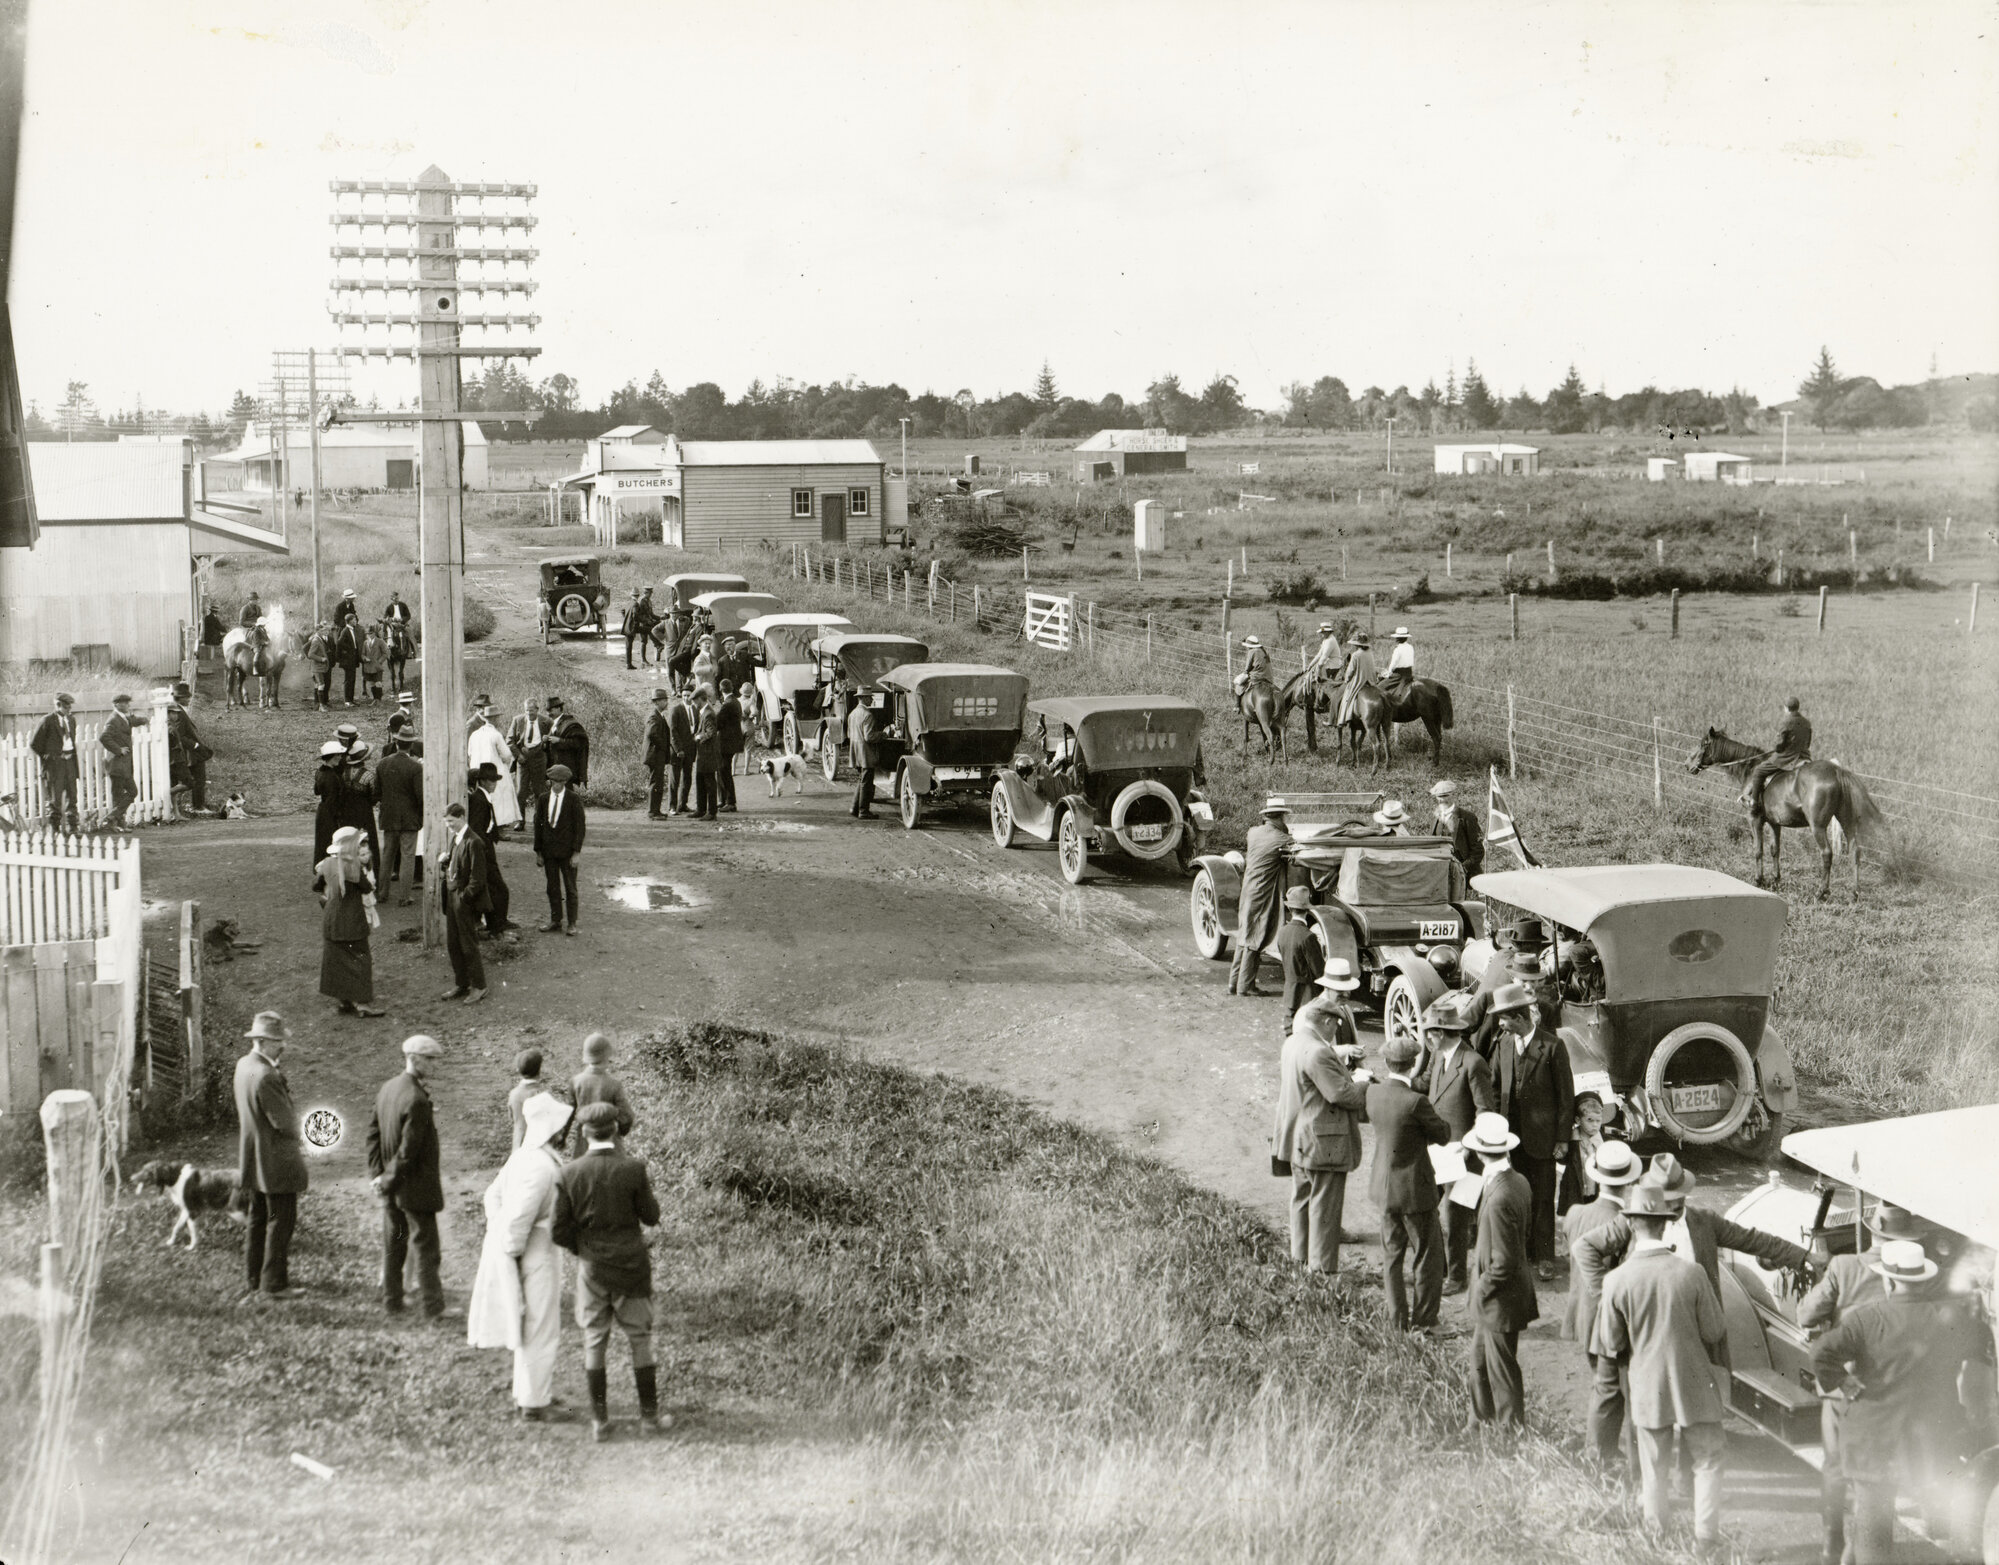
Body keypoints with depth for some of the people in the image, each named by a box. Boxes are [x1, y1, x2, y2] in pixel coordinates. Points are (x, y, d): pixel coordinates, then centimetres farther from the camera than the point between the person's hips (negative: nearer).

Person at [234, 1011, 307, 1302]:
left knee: (258, 1220, 18)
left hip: (252, 1161, 10)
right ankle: (274, 1283, 3)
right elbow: (285, 1122, -22)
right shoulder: (265, 1076, -26)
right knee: (281, 1220, -1)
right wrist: (298, 1137, -4)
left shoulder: (243, 1065, 4)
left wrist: (278, 1069, 2)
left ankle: (255, 1280, 26)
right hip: (275, 1162, -10)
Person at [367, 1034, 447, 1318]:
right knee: (425, 1249, 2)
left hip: (392, 1189, 8)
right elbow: (409, 1150, -24)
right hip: (415, 1188, -8)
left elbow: (373, 1132, 8)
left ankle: (391, 1303, 26)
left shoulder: (387, 1087, 3)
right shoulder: (416, 1100, -24)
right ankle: (432, 1308, 8)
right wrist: (387, 1180, -11)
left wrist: (379, 1174, 7)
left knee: (393, 1246, 17)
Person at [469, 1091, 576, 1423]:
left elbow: (493, 1194, 15)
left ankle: (529, 1392, 35)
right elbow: (519, 1218, -28)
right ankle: (534, 1404, 11)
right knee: (539, 1331, 2)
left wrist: (496, 1237, 17)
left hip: (513, 1249, 10)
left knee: (530, 1329, 22)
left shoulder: (523, 1156, 6)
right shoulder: (542, 1167, -25)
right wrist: (512, 1253, -16)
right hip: (534, 1254, -10)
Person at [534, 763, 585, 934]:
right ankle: (555, 920, 19)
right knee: (552, 887, 9)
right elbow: (538, 825, 10)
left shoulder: (574, 799, -6)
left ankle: (572, 923, 10)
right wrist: (538, 851, 7)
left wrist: (576, 852, -11)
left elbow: (579, 826, -5)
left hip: (567, 850, -3)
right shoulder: (544, 799, 4)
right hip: (549, 851, 3)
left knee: (570, 887, 3)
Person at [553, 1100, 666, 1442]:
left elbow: (559, 1232, -6)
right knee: (640, 1339, 12)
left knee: (594, 1342, 11)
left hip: (592, 1269, 1)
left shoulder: (569, 1175, -9)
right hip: (632, 1266, -1)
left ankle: (599, 1420, 14)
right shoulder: (633, 1169, -14)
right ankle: (649, 1414, 17)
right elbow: (651, 1216, -5)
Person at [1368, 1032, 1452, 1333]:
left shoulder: (1374, 1093, -6)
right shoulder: (1415, 1102, -24)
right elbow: (1443, 1135, -12)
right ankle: (1422, 1322, 14)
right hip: (1414, 1189, -6)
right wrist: (1433, 1112, 5)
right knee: (1428, 1256, 9)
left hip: (1384, 1188, 6)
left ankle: (1397, 1322, 22)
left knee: (1392, 1256, 16)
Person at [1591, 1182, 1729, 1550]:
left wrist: (1606, 1382, 14)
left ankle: (1657, 1536, 22)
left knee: (1654, 1469, 14)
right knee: (1707, 1459, 14)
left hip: (1647, 1388, 1)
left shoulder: (1617, 1280, -13)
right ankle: (1706, 1538, 15)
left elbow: (1609, 1345, -4)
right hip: (1694, 1382, -1)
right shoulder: (1690, 1272, -15)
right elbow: (1715, 1332, -5)